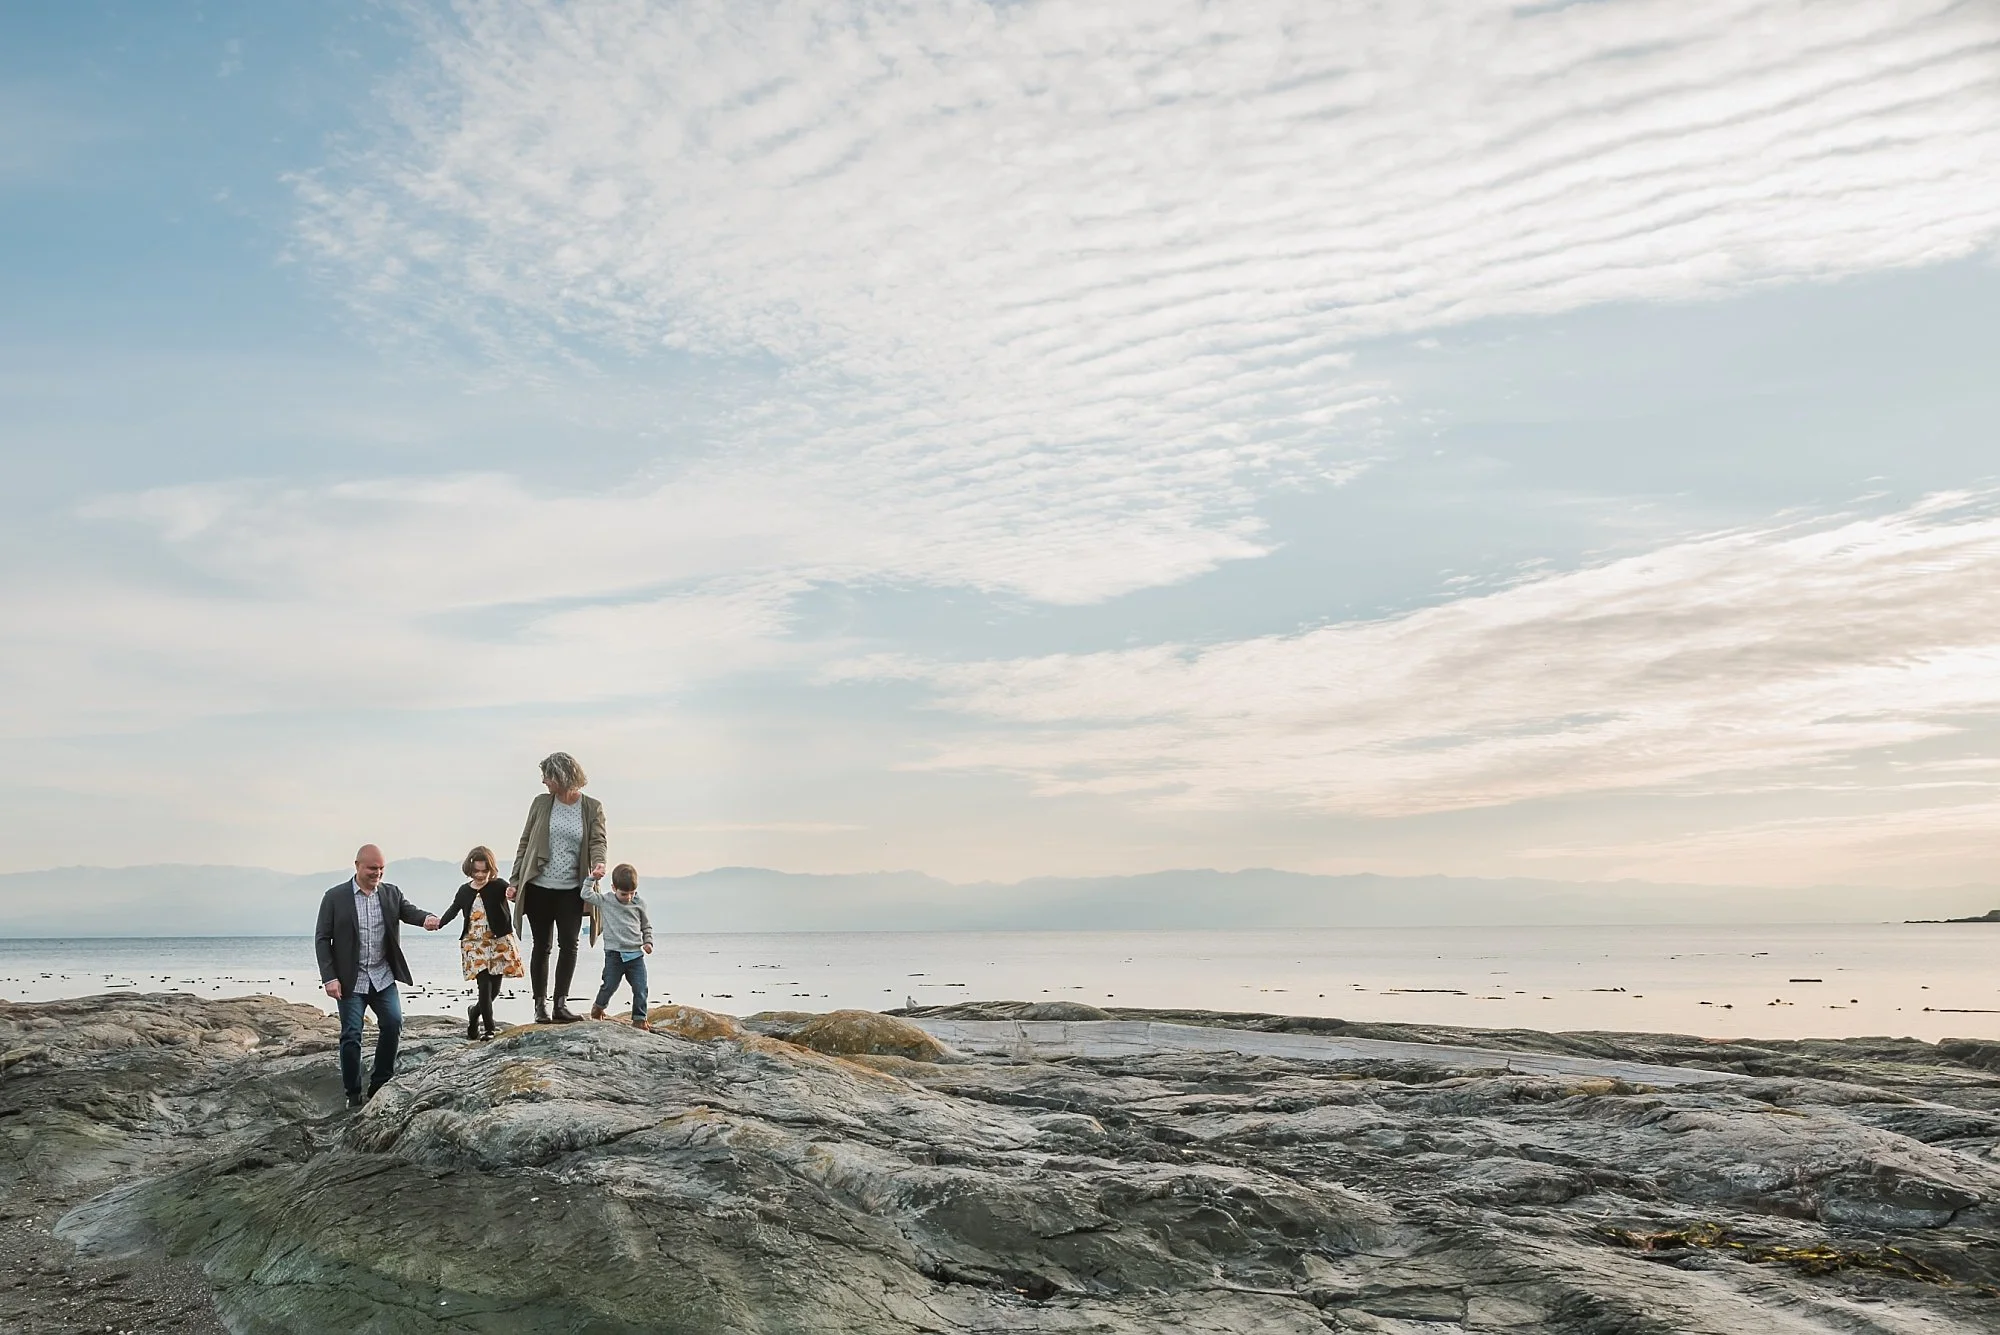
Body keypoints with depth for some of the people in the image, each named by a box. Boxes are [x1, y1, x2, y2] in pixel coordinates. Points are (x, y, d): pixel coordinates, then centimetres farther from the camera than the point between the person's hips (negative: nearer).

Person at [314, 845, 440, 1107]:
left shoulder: (391, 893, 6)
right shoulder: (335, 897, -4)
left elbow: (408, 911, -7)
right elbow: (322, 939, -3)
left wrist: (427, 918, -32)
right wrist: (329, 978, -11)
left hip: (383, 977, 3)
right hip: (351, 980, -2)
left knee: (393, 1024, -9)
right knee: (351, 1036, -2)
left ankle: (380, 1084, 8)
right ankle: (353, 1094, 12)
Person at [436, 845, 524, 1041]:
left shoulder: (498, 886, -6)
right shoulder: (464, 891, 5)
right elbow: (454, 909, 18)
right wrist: (439, 923, 3)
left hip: (499, 942, -1)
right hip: (474, 944, 1)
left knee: (494, 988, 6)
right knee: (485, 986, -8)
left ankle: (475, 1011, 35)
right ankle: (489, 1028, 1)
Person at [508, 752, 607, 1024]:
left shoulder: (592, 807, 3)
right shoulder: (541, 803, 6)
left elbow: (597, 841, -4)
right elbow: (525, 843, 8)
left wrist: (598, 863, -27)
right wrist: (515, 881, 3)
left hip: (571, 890, -1)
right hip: (538, 888, 1)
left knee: (569, 943, -10)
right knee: (542, 946, 6)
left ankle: (561, 1003, -7)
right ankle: (540, 1005, 14)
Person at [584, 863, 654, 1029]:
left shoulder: (639, 904, 6)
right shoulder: (605, 901, 2)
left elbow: (647, 926, 16)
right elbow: (586, 894, -1)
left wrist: (648, 942, 3)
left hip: (636, 954, 2)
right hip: (614, 954, -2)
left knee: (640, 989, -4)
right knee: (609, 986, 0)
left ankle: (639, 1019, 5)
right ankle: (598, 1007, 28)